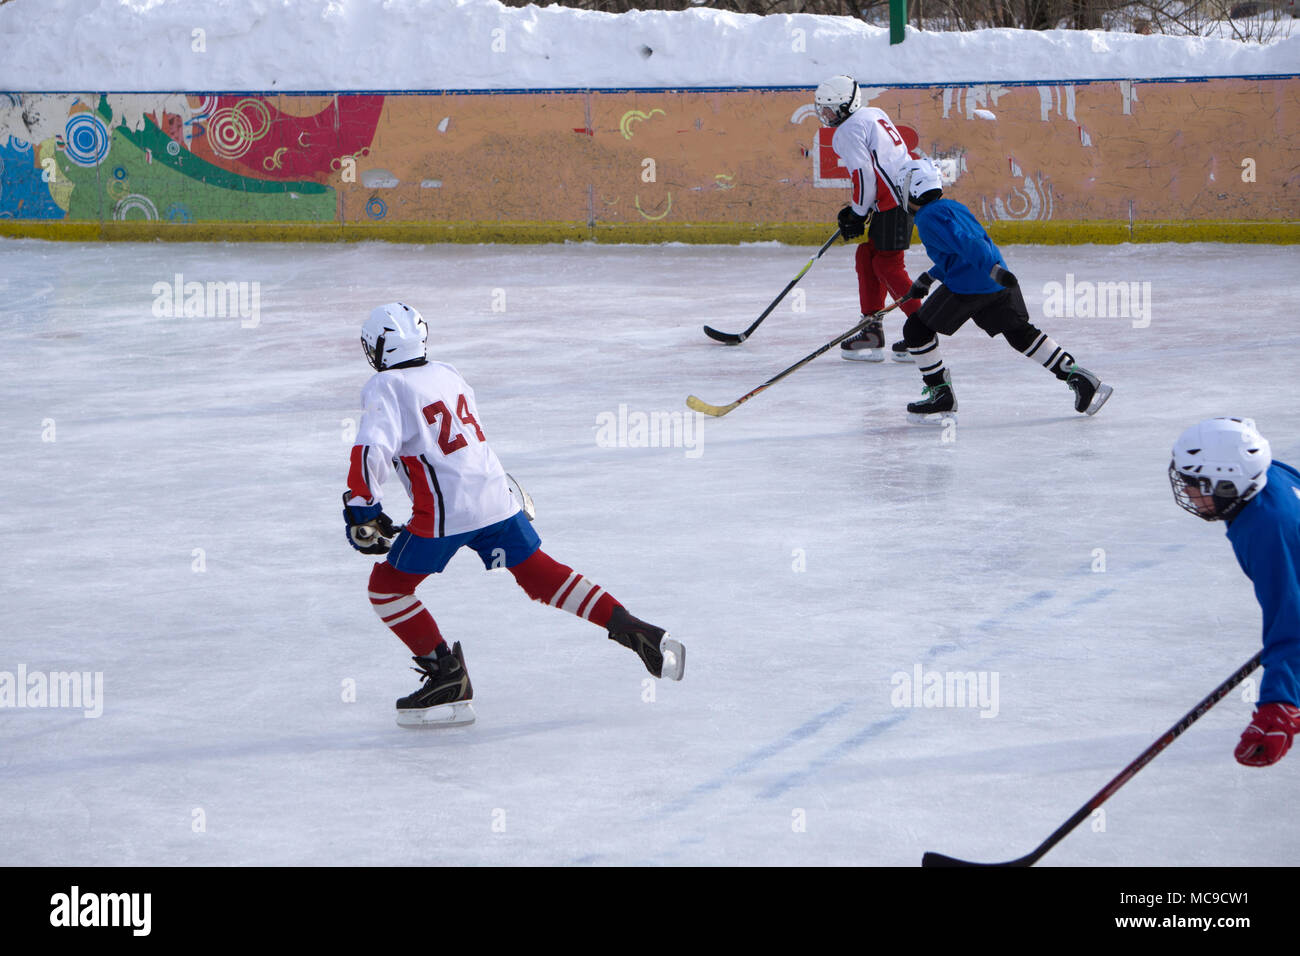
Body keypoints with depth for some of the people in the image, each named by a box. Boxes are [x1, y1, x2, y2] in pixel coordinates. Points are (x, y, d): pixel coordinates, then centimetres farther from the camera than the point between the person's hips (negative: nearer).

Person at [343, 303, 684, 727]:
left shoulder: (385, 389, -7)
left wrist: (361, 512, -17)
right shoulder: (447, 374, 14)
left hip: (444, 512, -7)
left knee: (387, 588, 8)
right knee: (540, 573, 16)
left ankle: (448, 676, 0)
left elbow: (372, 449, -22)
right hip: (496, 497, 7)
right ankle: (631, 630, 10)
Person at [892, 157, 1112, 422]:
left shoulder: (927, 219, -7)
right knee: (1021, 333, 20)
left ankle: (941, 394, 7)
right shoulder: (953, 206, 22)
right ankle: (1077, 377, 13)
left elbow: (963, 243, -22)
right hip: (999, 282, 8)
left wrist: (992, 268, -33)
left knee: (916, 329, 5)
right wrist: (929, 277, 37)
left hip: (967, 287, -8)